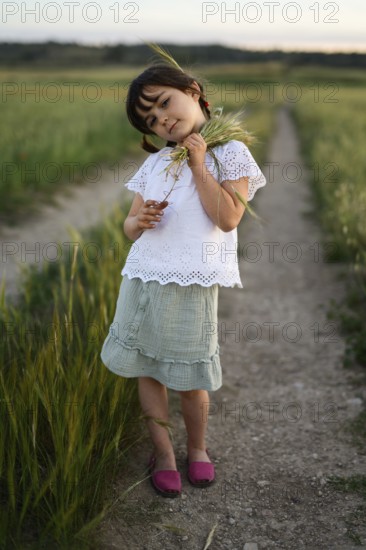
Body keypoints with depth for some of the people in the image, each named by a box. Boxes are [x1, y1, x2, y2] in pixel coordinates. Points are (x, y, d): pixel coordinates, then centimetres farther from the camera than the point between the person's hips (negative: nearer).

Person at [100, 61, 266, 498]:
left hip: (192, 288, -4)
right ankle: (162, 451, 30)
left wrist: (198, 164, -11)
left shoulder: (229, 153, -1)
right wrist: (139, 220, -11)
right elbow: (130, 227, 13)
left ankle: (197, 447, 33)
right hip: (142, 280, 5)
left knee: (189, 380, 7)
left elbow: (227, 218, -14)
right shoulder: (155, 163, 12)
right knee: (147, 370, 12)